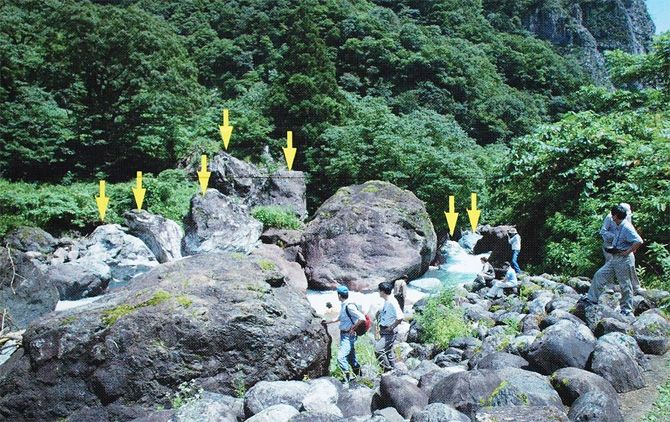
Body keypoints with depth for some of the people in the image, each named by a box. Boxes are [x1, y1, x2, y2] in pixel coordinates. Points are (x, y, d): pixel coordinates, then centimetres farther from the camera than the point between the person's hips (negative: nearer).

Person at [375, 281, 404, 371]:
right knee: (388, 352, 18)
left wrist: (391, 327, -21)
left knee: (378, 349, -16)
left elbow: (400, 317, -30)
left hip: (390, 332, -10)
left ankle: (387, 368, -4)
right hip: (384, 331, 10)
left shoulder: (392, 302, -22)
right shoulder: (386, 302, 8)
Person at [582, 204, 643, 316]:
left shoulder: (626, 228, -19)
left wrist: (627, 252, -22)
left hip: (624, 260, -10)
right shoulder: (618, 227, 9)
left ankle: (627, 310, 13)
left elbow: (639, 241, -28)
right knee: (599, 275, 8)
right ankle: (592, 299, 13)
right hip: (614, 258, 10)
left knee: (625, 285, 2)